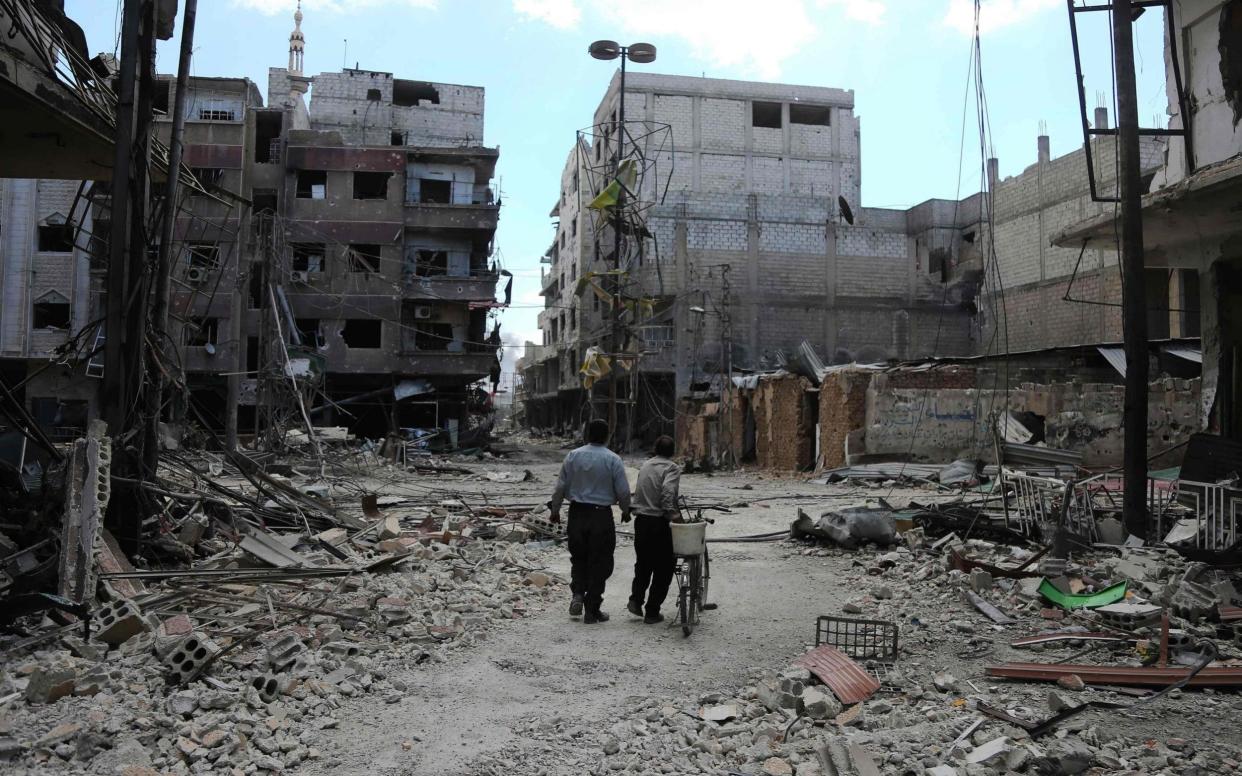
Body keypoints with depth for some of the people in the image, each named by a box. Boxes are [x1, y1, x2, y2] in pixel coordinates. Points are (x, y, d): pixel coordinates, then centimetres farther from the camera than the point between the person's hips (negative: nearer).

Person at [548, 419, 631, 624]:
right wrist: (625, 511, 13)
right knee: (599, 563, 6)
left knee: (578, 558, 21)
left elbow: (561, 486, 1)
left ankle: (578, 593, 2)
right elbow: (623, 491, -4)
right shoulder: (613, 460, -7)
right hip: (602, 515, -2)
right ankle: (592, 610, 10)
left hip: (577, 514, 2)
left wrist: (555, 510, 13)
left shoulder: (573, 456, -1)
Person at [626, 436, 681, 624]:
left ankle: (635, 600, 10)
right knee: (663, 568, 5)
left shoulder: (645, 466, 13)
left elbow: (639, 492, 13)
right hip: (660, 522, -6)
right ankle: (652, 612, 7)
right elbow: (668, 490, -25)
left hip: (641, 520, 6)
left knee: (643, 564, 22)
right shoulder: (672, 468, -7)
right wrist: (670, 512, -21)